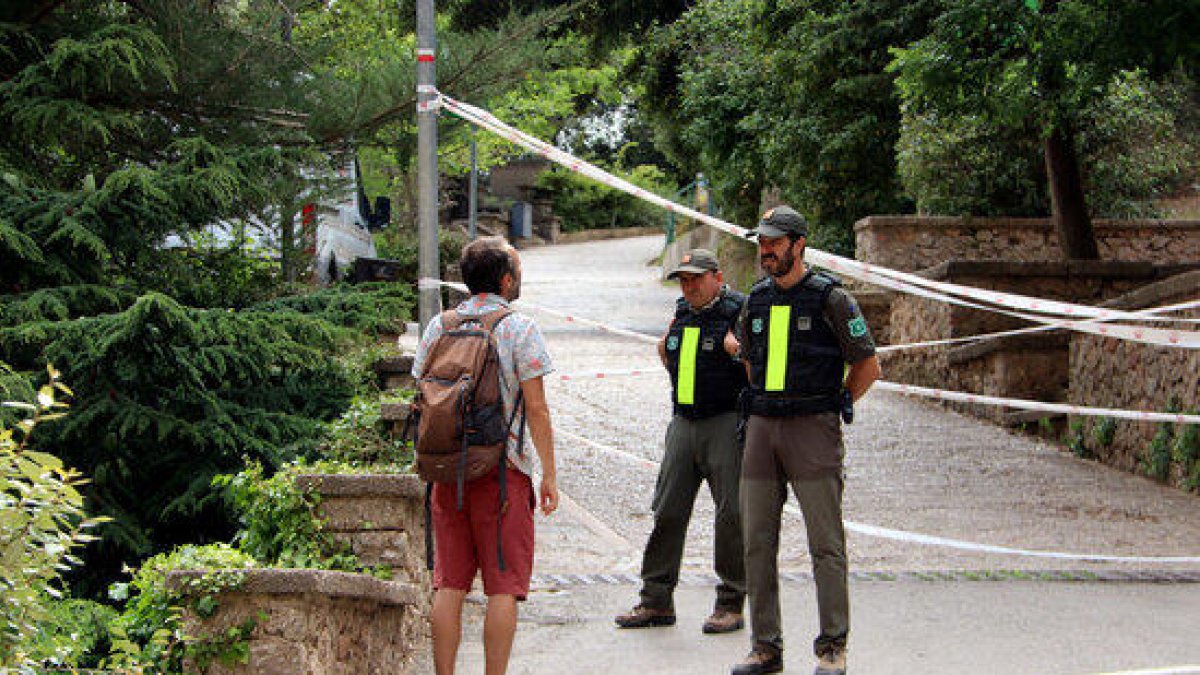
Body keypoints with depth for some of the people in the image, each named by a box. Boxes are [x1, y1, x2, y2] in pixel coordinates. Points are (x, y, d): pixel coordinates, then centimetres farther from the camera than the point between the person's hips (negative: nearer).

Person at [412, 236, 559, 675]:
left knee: (449, 584, 8)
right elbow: (536, 409, -8)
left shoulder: (438, 326, 9)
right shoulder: (520, 328, -5)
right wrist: (550, 474, -3)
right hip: (503, 470, -4)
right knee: (504, 586, 0)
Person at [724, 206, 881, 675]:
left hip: (812, 430, -5)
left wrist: (834, 407, 2)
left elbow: (868, 366, 1)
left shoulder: (830, 297, -4)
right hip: (761, 429, 6)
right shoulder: (756, 300, 12)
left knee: (825, 544, -4)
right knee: (757, 543, 4)